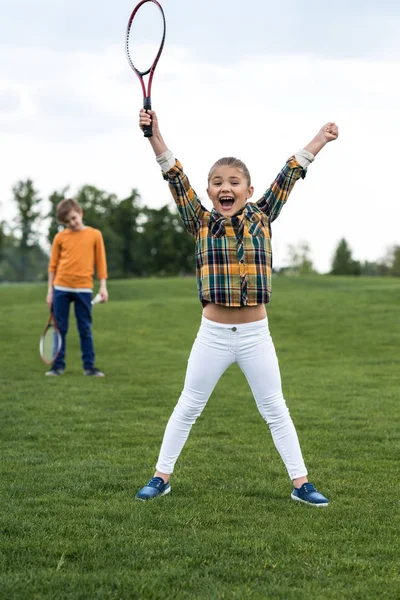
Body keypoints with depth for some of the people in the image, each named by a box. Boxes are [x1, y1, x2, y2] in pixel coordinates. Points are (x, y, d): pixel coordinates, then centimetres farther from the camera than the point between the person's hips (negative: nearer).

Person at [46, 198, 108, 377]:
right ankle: (58, 365, 11)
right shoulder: (60, 237, 5)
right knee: (60, 328, 5)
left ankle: (89, 366, 9)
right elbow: (53, 265, 9)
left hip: (84, 288, -1)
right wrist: (50, 290, 6)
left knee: (85, 329, 4)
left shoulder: (94, 235, 3)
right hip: (61, 288, 1)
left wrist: (103, 286, 0)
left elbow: (100, 261, 5)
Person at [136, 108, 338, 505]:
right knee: (187, 406, 11)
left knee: (275, 409, 9)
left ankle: (300, 483, 17)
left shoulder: (261, 219, 1)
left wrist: (319, 140, -3)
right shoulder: (200, 223, -2)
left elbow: (288, 177, -1)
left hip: (256, 335, 0)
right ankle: (161, 477, 22)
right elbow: (176, 178, -11)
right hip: (213, 334, 0)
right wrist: (155, 136, -21)